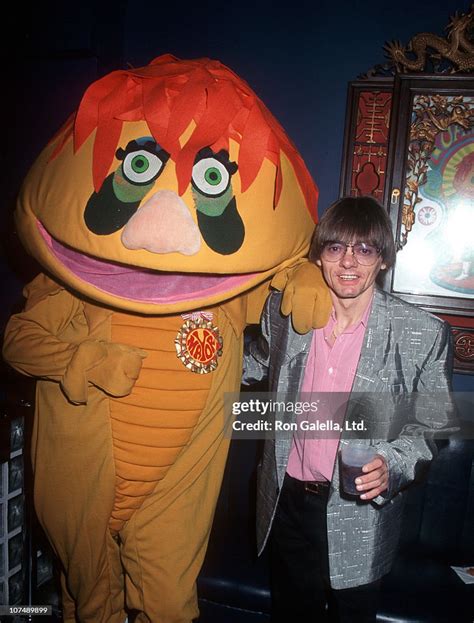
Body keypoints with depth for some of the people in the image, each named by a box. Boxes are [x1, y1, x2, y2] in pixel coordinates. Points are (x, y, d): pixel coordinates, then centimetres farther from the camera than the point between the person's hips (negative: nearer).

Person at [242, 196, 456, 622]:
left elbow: (434, 427, -6)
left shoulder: (424, 334, -17)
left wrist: (392, 465, -23)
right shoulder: (284, 310, -8)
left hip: (361, 515, -2)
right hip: (288, 503, 3)